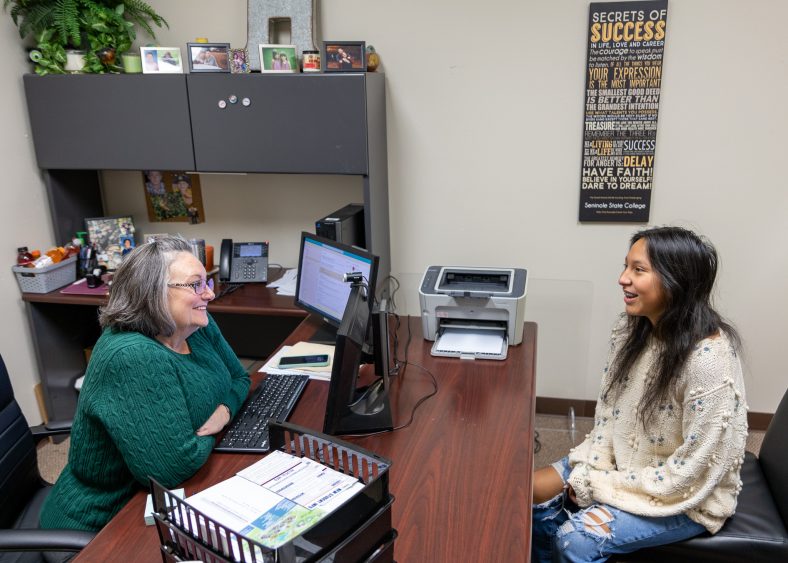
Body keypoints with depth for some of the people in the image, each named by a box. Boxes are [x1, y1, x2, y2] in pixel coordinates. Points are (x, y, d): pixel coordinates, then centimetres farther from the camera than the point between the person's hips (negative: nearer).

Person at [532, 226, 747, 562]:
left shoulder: (708, 361, -30)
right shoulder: (631, 330, -7)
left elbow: (691, 472, -26)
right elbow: (608, 408, 3)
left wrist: (601, 486, -20)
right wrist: (590, 470, -10)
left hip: (684, 497, -7)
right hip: (625, 462, 7)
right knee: (531, 491, -1)